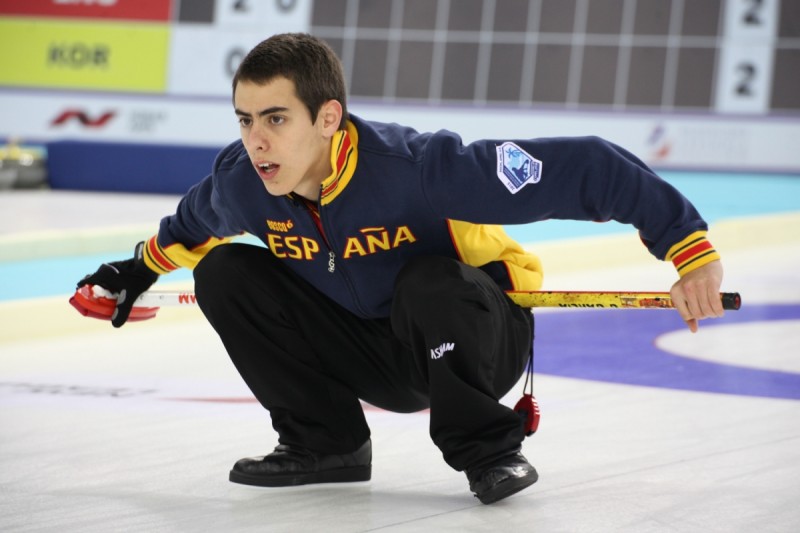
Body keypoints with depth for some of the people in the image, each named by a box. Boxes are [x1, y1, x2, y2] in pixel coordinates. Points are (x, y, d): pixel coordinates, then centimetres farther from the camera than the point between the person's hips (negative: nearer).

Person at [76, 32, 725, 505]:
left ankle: (487, 449, -14)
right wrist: (139, 270, 19)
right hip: (368, 355, 5)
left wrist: (690, 250, -35)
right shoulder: (241, 185, -18)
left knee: (429, 285, -39)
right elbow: (191, 224, 11)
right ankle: (325, 442, 3)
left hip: (474, 339, -5)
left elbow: (584, 168, -34)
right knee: (224, 271, -11)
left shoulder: (417, 168, -35)